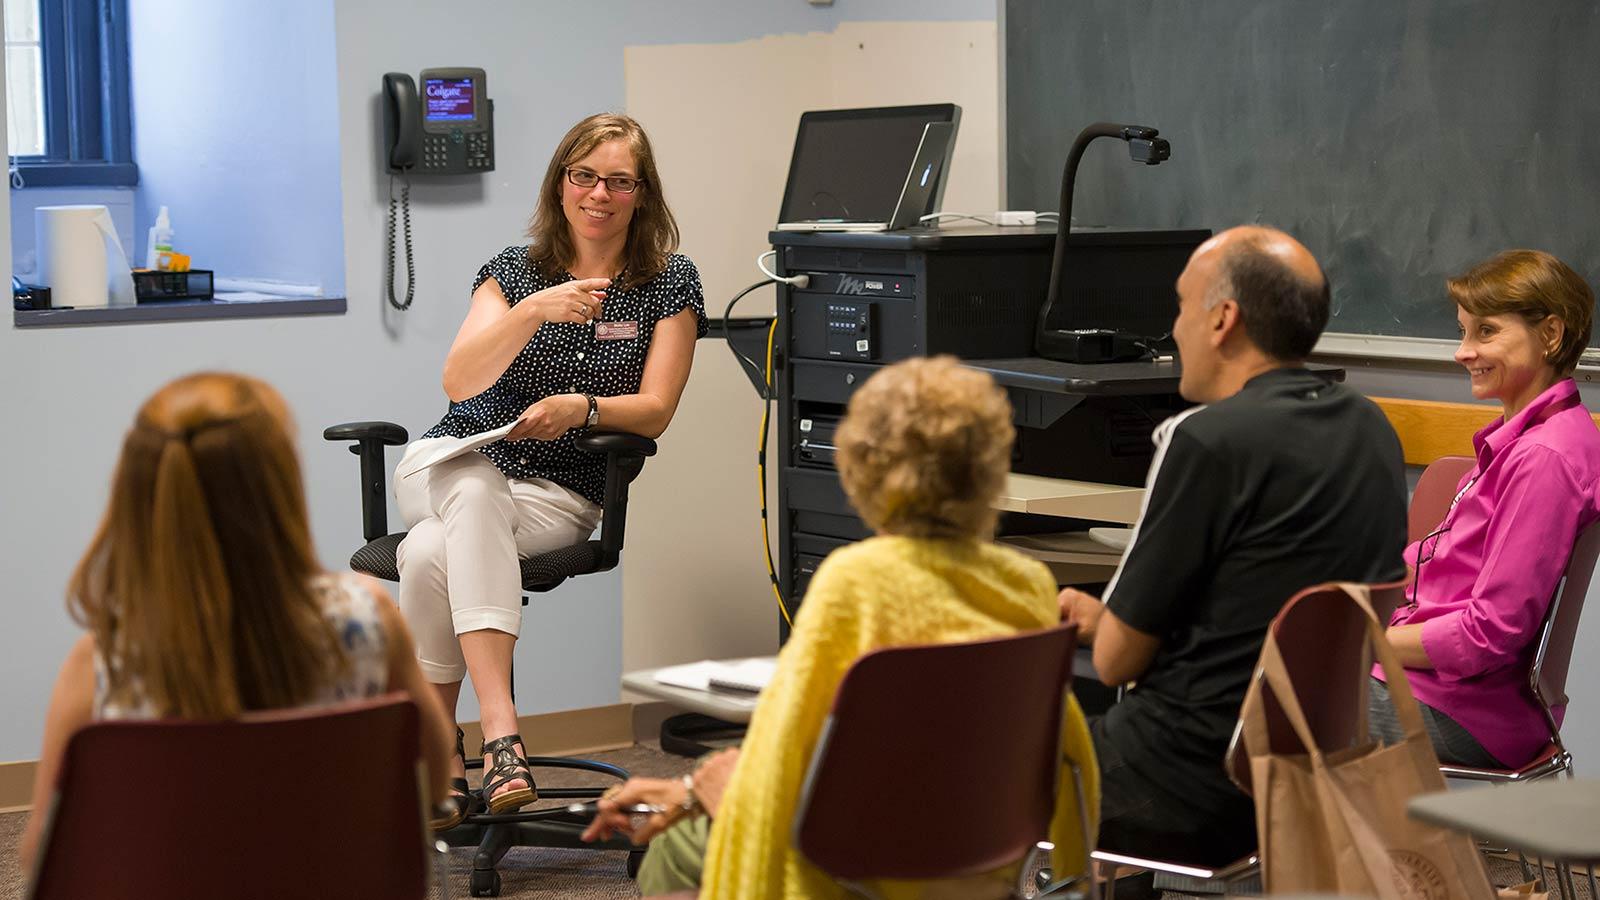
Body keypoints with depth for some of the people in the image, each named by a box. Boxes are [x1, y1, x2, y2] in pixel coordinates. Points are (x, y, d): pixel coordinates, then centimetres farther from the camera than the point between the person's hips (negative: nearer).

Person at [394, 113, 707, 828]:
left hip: (561, 493, -1)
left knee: (433, 554, -33)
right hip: (451, 465, 1)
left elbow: (655, 411, -4)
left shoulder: (671, 284, 5)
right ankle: (500, 733, -49)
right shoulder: (513, 271, 6)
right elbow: (459, 381, -10)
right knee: (476, 491, -39)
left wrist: (580, 407, -25)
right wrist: (533, 311, -26)